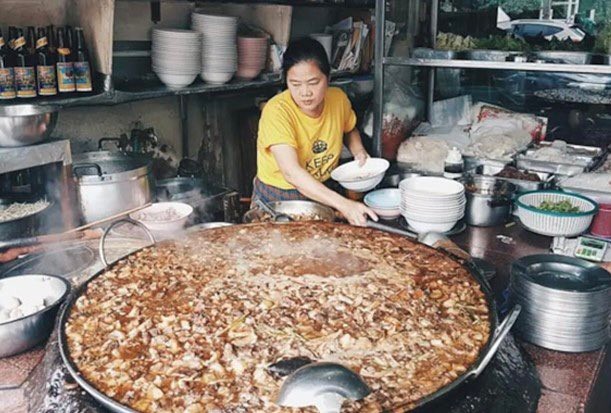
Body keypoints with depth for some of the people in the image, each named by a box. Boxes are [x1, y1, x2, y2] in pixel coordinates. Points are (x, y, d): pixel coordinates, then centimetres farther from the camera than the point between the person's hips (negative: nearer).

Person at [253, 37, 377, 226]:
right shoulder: (277, 111, -22)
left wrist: (358, 150, 0)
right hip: (277, 200, -4)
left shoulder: (339, 99, -4)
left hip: (323, 195, 4)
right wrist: (343, 204, -44)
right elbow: (291, 173, -34)